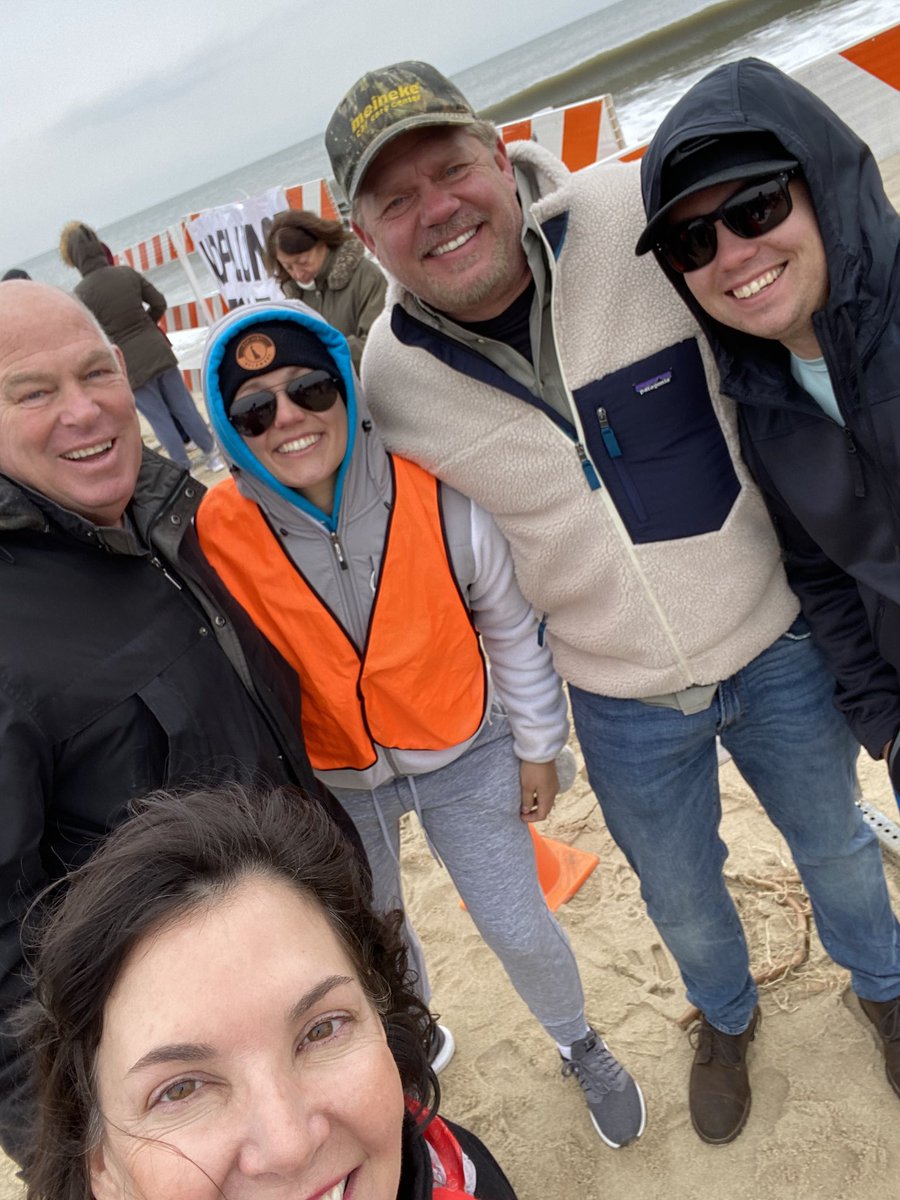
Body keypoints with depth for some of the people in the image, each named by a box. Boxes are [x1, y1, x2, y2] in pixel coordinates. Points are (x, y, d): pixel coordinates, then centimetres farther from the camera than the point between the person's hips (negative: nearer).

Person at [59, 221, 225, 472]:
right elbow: (159, 303, 6)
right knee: (183, 406, 15)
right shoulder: (127, 272, -3)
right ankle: (212, 454, 25)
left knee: (160, 419, 7)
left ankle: (184, 469, 17)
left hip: (130, 364, -4)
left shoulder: (82, 293, -15)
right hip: (157, 350, 4)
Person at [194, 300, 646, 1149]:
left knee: (518, 930, 11)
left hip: (464, 758, -1)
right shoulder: (214, 538, -23)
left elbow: (512, 630, -7)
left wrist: (536, 747, 3)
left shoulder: (441, 503, -23)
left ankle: (581, 1047, 46)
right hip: (327, 781, 1)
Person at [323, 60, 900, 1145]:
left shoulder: (641, 215, -21)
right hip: (624, 708, 1)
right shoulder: (388, 377, -13)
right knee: (681, 901, 23)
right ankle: (725, 1016, 60)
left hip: (776, 640, 0)